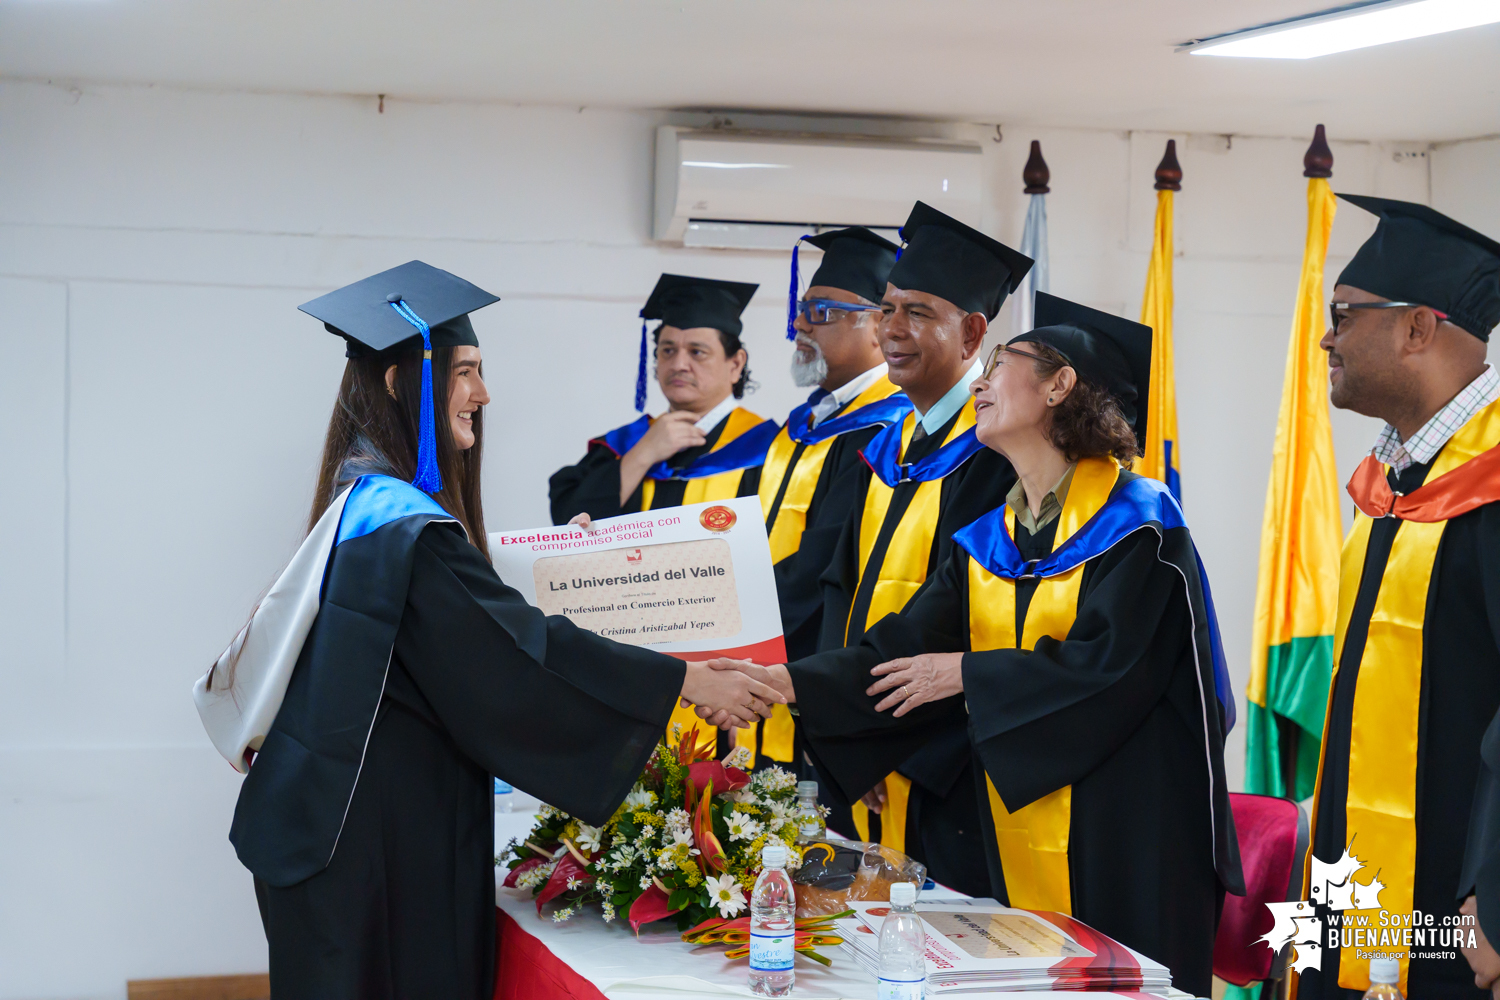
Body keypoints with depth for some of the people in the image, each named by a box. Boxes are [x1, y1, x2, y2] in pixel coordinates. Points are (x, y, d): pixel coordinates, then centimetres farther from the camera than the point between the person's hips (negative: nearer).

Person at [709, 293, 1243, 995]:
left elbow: (1113, 661, -20)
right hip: (1019, 833, 6)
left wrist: (970, 673, -12)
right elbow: (906, 650, 3)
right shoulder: (988, 540, 11)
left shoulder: (1136, 522, -10)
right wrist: (791, 682, -11)